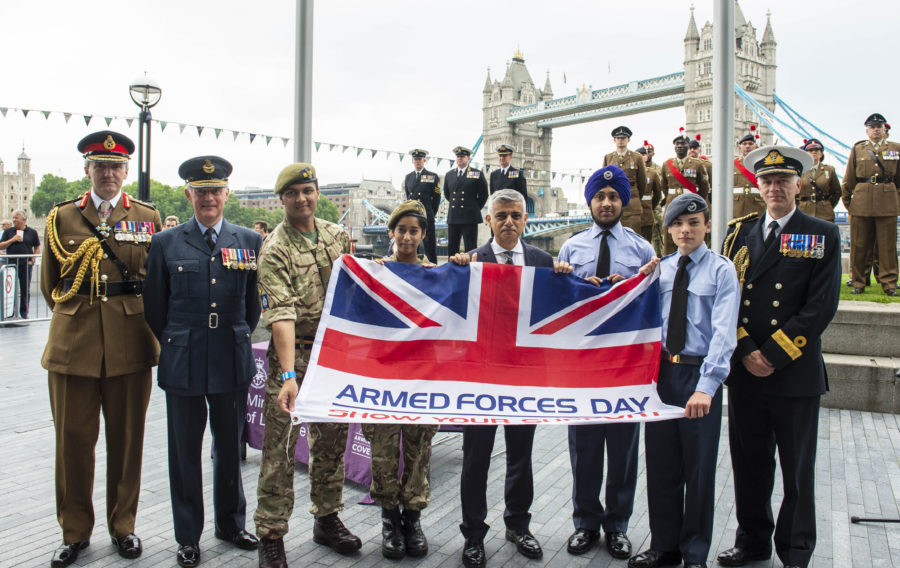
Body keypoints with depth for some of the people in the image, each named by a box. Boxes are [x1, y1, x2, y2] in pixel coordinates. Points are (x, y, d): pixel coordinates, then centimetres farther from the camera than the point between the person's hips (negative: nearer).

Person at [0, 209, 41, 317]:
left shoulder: (32, 232, 6)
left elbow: (37, 248, 11)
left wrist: (32, 260, 0)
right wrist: (12, 240, -10)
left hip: (26, 265, 0)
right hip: (11, 264, 0)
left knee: (26, 290, 4)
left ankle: (24, 312, 13)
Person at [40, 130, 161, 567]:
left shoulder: (148, 217, 6)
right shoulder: (61, 218, 8)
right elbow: (49, 284, 15)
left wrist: (128, 315, 10)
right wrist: (78, 316, 13)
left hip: (130, 347, 0)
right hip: (73, 346, 1)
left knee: (126, 438, 8)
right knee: (73, 440, 6)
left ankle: (123, 526, 24)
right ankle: (75, 531, 22)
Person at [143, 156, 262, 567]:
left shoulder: (249, 241, 4)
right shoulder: (166, 244, 2)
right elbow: (154, 307, 7)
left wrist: (238, 337, 10)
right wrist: (175, 343, 8)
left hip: (233, 362, 1)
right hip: (183, 364, -1)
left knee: (230, 447, 13)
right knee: (185, 451, 8)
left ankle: (231, 523, 32)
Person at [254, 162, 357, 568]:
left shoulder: (337, 235, 7)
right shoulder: (275, 250, -12)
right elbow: (281, 314, -23)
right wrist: (289, 374, -32)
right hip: (293, 354, -5)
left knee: (332, 439, 15)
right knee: (280, 446, -1)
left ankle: (327, 519, 31)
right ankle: (271, 535, 11)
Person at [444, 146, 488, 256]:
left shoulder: (477, 174, 1)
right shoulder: (449, 175, 13)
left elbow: (483, 194, 6)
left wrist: (475, 208, 6)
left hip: (470, 218, -4)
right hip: (453, 218, 4)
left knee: (471, 249, -3)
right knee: (451, 248, 6)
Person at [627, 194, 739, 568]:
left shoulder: (722, 270, -4)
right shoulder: (660, 269, 9)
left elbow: (723, 333, -13)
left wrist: (706, 386, -22)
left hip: (700, 374, -4)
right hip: (661, 372, 4)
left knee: (699, 468, 7)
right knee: (661, 466, 12)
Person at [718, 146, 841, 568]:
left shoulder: (823, 236, 1)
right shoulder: (739, 232, 10)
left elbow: (821, 306, -8)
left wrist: (772, 354, -14)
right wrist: (745, 352, -8)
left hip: (796, 371, -2)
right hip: (745, 371, 3)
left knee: (797, 469, 8)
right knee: (749, 464, 11)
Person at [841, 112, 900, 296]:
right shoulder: (857, 149, 9)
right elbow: (848, 179, 12)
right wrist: (846, 200, 12)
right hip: (861, 203, 0)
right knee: (859, 245, 3)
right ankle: (858, 282, 13)